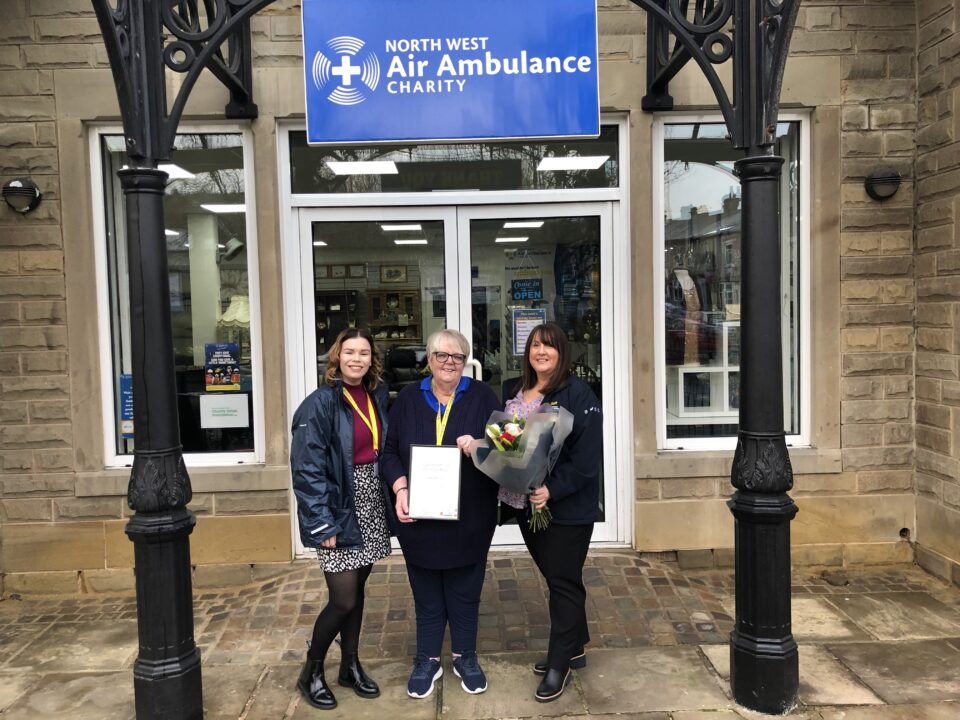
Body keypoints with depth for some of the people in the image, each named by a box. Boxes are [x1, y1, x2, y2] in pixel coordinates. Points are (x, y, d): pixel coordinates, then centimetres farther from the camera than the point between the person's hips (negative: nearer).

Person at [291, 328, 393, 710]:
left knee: (357, 589, 15)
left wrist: (391, 500, 6)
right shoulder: (320, 403, -15)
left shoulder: (376, 396, 5)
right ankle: (311, 672, 20)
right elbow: (307, 469, -17)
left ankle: (350, 665, 32)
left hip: (371, 507, 6)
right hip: (339, 509, -6)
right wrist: (323, 524, -19)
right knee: (343, 600, -2)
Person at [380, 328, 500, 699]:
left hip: (468, 518, 0)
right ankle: (427, 659, 30)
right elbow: (390, 451, 3)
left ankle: (466, 656, 33)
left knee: (465, 591, 13)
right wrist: (400, 489, -12)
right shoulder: (408, 398, 2)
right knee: (427, 593, 13)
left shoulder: (481, 397, 0)